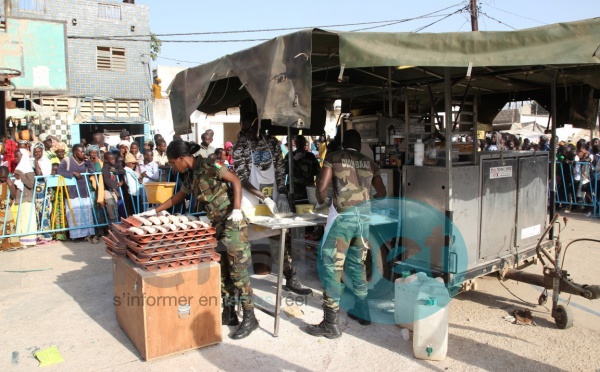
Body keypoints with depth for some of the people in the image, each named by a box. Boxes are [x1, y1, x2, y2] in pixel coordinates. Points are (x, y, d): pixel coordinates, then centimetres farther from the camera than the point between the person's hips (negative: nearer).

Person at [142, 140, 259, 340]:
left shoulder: (207, 165, -13)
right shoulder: (189, 176, 12)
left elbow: (236, 180, -15)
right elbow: (178, 197, 26)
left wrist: (236, 209, -21)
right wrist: (155, 211, 29)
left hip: (232, 222, -8)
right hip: (216, 224, 8)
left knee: (238, 271, -4)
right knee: (221, 271, 11)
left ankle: (249, 317, 6)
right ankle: (229, 313, 23)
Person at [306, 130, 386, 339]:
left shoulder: (333, 158, 4)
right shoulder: (369, 163, 16)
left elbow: (321, 188, -5)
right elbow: (381, 193, 20)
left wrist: (321, 203, 15)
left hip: (344, 216, -5)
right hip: (364, 215, 5)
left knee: (329, 265, -1)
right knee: (357, 264, 20)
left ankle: (331, 324, -1)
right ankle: (362, 311, 30)